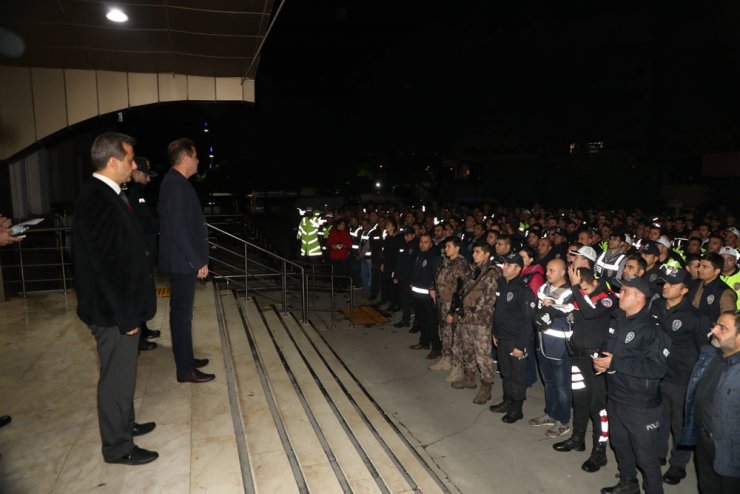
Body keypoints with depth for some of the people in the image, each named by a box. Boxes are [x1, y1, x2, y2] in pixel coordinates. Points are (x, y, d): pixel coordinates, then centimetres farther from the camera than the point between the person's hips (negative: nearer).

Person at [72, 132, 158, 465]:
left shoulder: (106, 194, 8)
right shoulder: (98, 200, -23)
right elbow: (106, 264, -25)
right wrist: (126, 315, -20)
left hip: (120, 305, 10)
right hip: (113, 310, -10)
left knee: (122, 372, 22)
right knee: (117, 376, 5)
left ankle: (124, 424, 40)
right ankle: (117, 446, 22)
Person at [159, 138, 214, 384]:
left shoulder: (175, 182, 13)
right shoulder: (176, 184, -18)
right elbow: (179, 229, -23)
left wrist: (197, 259, 18)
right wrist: (198, 262, -19)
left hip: (182, 261, 10)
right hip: (182, 261, -10)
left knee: (182, 312, 17)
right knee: (182, 314, -2)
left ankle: (186, 358, 30)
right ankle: (185, 370, 8)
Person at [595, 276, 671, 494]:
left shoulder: (651, 329, -18)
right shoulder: (617, 321, 6)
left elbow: (657, 367, -27)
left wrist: (615, 363, -25)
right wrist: (600, 360, -3)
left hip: (640, 403, -7)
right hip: (615, 396, 8)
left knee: (645, 453, 8)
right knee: (620, 444, 23)